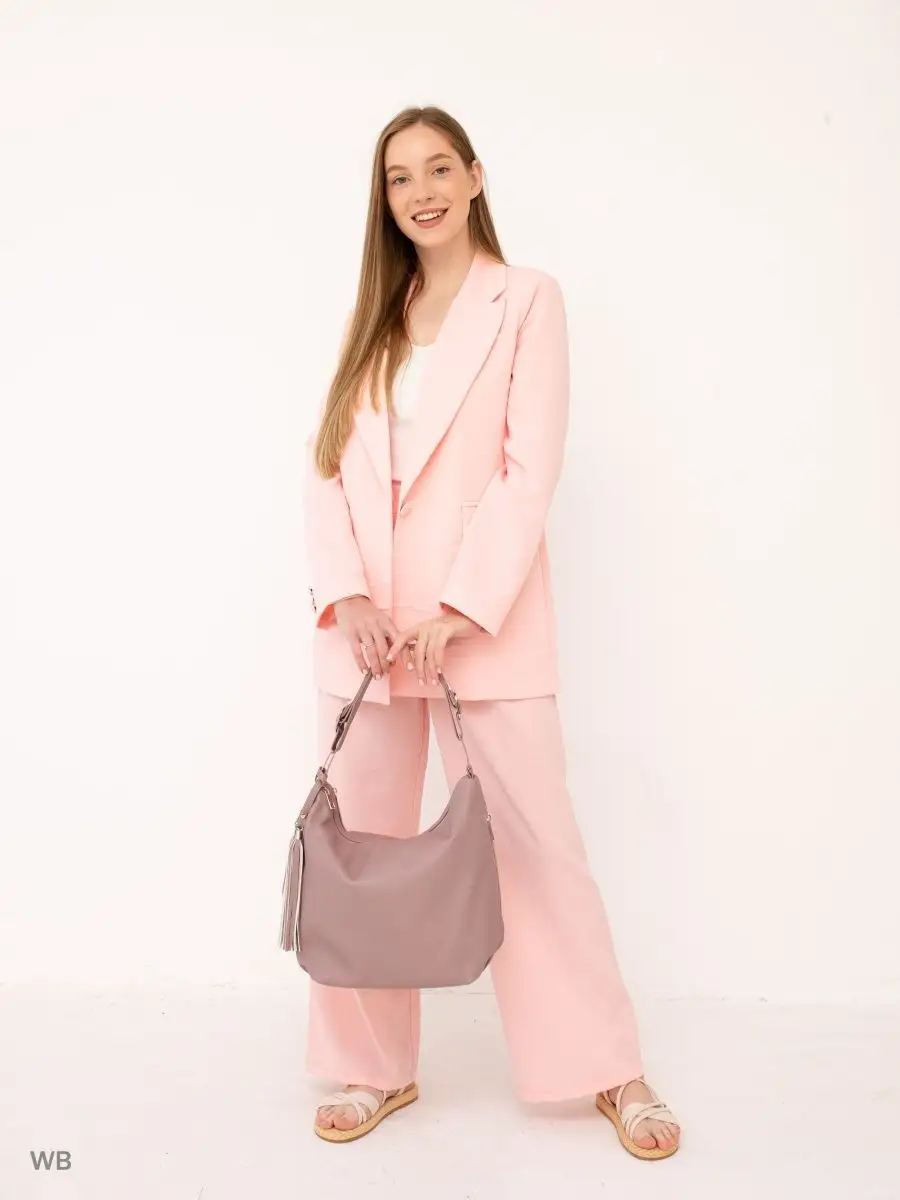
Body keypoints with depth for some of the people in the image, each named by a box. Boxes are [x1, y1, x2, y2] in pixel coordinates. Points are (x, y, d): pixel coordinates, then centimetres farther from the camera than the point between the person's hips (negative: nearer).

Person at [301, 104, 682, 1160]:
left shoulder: (527, 299, 4)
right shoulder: (373, 318, 17)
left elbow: (531, 470, -6)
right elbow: (328, 466, 7)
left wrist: (457, 613, -15)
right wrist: (348, 598, -9)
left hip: (482, 621, -4)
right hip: (365, 625, 5)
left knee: (534, 838, -2)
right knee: (358, 843, 7)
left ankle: (610, 1072, 13)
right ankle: (376, 1070, 22)